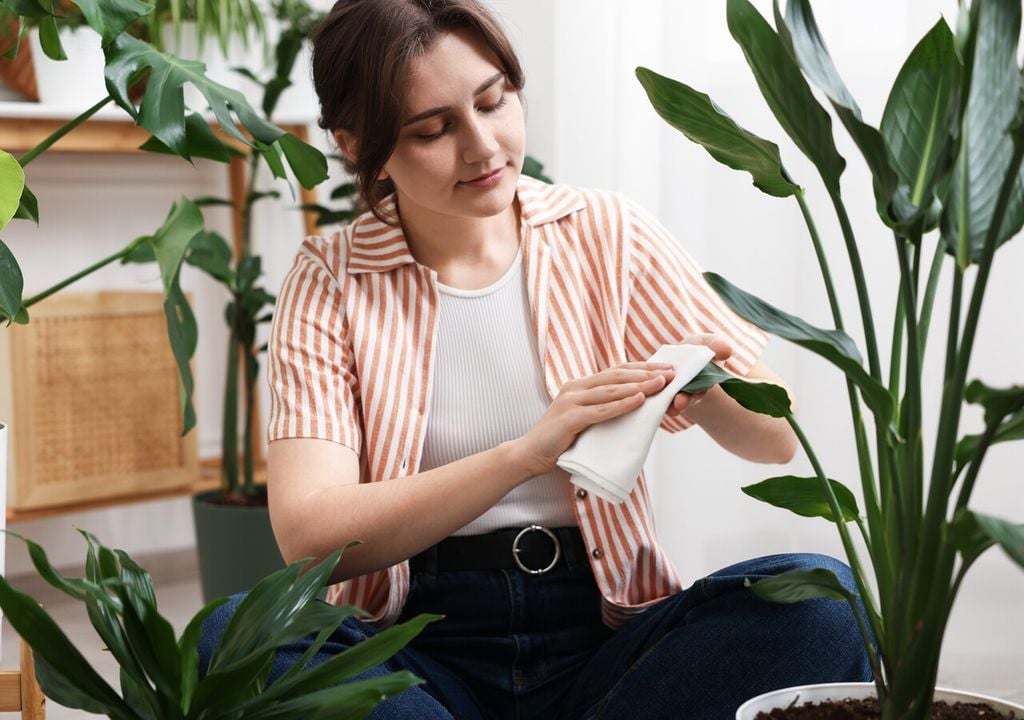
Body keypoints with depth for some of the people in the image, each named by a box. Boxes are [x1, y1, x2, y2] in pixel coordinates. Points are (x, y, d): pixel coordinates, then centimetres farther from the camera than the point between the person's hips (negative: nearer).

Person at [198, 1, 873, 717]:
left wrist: (712, 387, -19)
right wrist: (527, 453, -26)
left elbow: (779, 438, 5)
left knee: (816, 596, -26)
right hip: (422, 651, -1)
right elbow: (308, 535, -15)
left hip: (603, 636, 1)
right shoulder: (327, 284, 0)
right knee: (233, 633, -30)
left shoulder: (605, 233, 4)